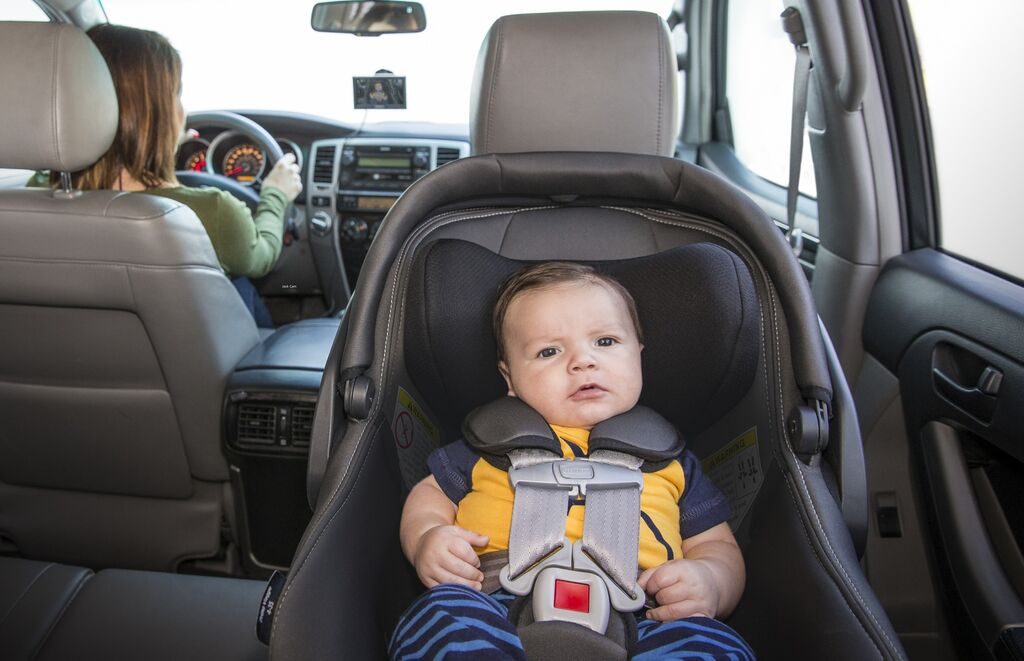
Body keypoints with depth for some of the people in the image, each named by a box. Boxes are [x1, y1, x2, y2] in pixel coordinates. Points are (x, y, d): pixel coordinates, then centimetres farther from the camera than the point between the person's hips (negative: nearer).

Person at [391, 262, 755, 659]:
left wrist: (709, 581, -1)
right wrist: (425, 538, 3)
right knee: (444, 615, -33)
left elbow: (717, 546, 24)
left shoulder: (670, 459, 22)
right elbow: (432, 494, 27)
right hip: (499, 605, 0)